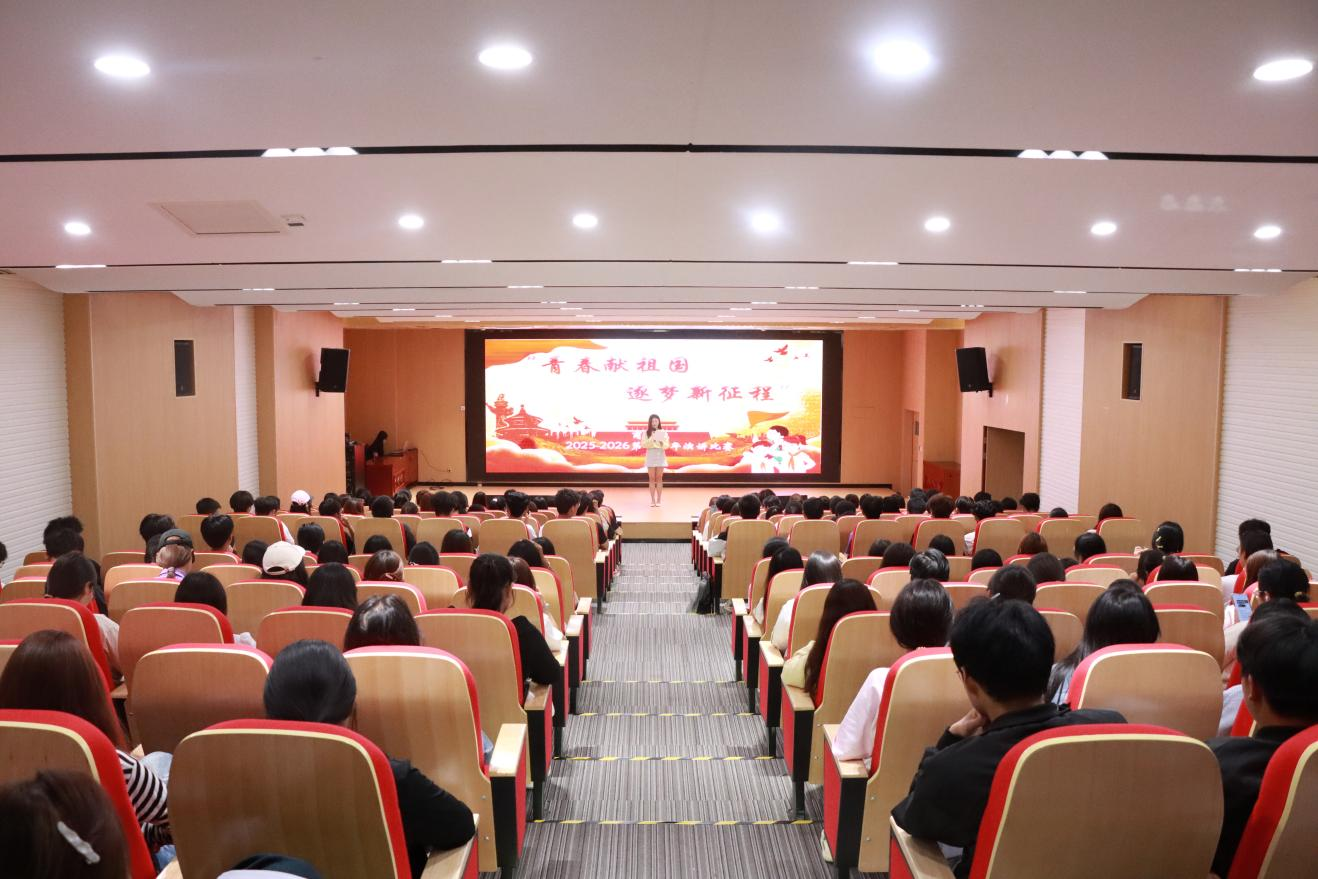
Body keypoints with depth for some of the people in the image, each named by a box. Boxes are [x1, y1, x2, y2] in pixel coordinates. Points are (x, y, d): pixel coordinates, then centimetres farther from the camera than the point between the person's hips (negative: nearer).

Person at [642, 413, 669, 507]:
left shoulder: (663, 432, 4)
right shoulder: (646, 432, 3)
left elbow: (667, 446, 0)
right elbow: (643, 444, -6)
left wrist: (661, 442, -20)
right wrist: (651, 440, -18)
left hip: (660, 455, 0)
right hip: (650, 456, 0)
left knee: (659, 478, 2)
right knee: (652, 479, 1)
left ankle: (659, 500, 5)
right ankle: (652, 500, 4)